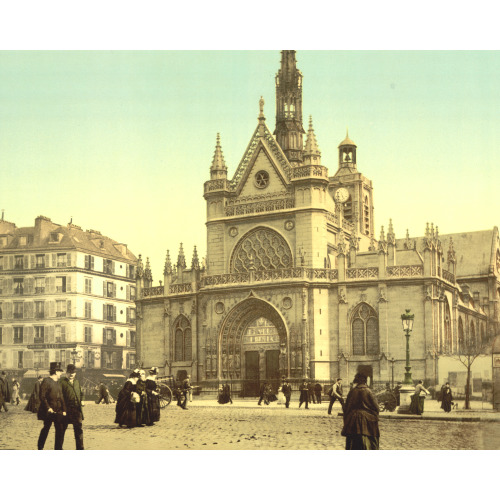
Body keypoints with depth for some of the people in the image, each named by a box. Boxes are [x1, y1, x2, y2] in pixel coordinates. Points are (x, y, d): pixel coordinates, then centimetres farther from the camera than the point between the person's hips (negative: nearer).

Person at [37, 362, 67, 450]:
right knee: (46, 429, 3)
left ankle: (58, 449, 10)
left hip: (58, 412, 7)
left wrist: (64, 410, 9)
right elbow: (42, 396, -14)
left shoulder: (57, 383, 16)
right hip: (49, 412, -7)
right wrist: (48, 408, -19)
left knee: (61, 429, 3)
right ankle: (40, 448, 17)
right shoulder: (46, 381, -9)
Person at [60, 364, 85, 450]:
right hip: (66, 410, -5)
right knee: (62, 428, 4)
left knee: (78, 430, 7)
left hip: (77, 409, 5)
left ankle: (80, 448, 13)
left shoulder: (77, 382, 16)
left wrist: (81, 401, 6)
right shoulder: (62, 382, -4)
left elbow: (81, 393, 26)